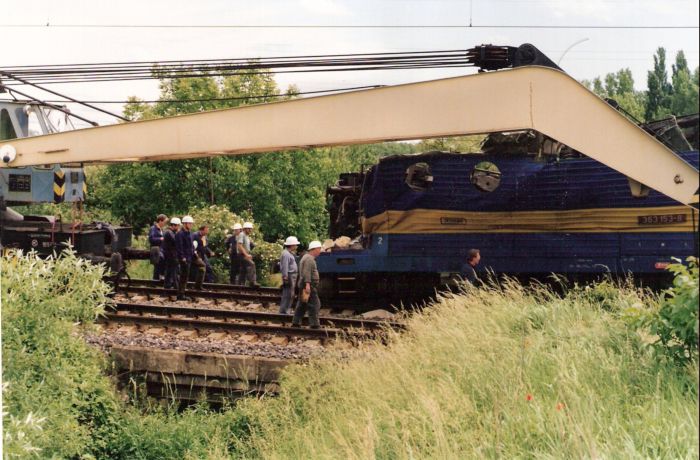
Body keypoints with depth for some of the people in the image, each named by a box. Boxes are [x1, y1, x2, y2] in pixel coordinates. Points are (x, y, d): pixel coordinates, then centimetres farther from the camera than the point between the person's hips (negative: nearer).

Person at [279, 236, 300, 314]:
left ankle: (287, 309, 21)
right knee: (287, 294, -9)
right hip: (289, 276, -11)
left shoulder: (290, 253, 18)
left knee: (291, 294, 15)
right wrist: (285, 277, -23)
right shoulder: (286, 254, -15)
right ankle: (284, 310, -8)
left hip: (292, 276, 11)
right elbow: (285, 267, -20)